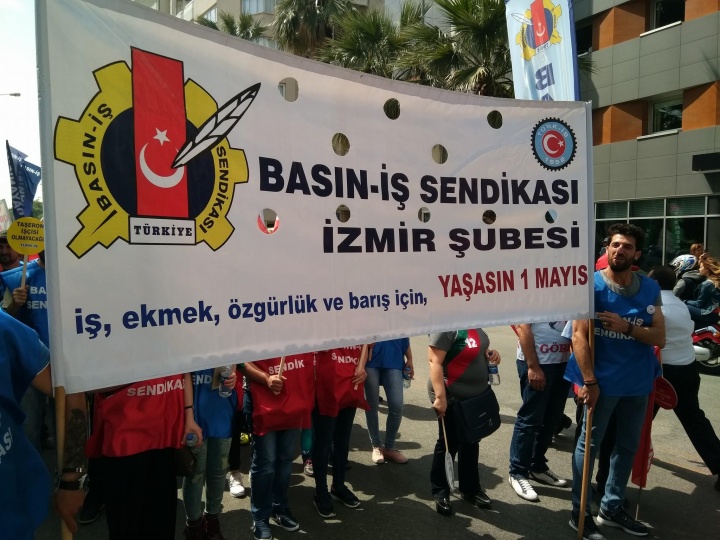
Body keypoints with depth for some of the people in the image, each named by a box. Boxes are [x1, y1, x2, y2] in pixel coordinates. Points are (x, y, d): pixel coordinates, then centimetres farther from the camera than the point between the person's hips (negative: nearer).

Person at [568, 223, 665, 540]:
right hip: (603, 380, -5)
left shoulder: (650, 289, 2)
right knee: (590, 443, 5)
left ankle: (611, 508, 34)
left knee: (628, 445, 16)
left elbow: (659, 337, -1)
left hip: (638, 382, 6)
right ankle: (580, 513, 19)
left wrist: (627, 327, -21)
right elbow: (579, 335, -16)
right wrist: (588, 381, -20)